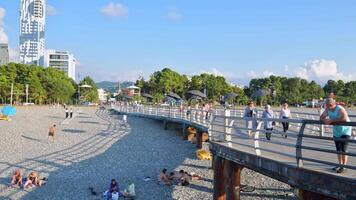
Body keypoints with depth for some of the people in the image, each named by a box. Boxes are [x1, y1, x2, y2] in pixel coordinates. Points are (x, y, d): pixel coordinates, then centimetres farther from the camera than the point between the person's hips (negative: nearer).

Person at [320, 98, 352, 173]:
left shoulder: (340, 109, -26)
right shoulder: (327, 109, -4)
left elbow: (344, 119, -43)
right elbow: (321, 117, 1)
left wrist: (332, 120, -40)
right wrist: (325, 120, -23)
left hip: (345, 131, -7)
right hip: (336, 132, 7)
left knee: (343, 149, -8)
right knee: (338, 149, 13)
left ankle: (344, 166, 0)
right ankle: (340, 164, 25)